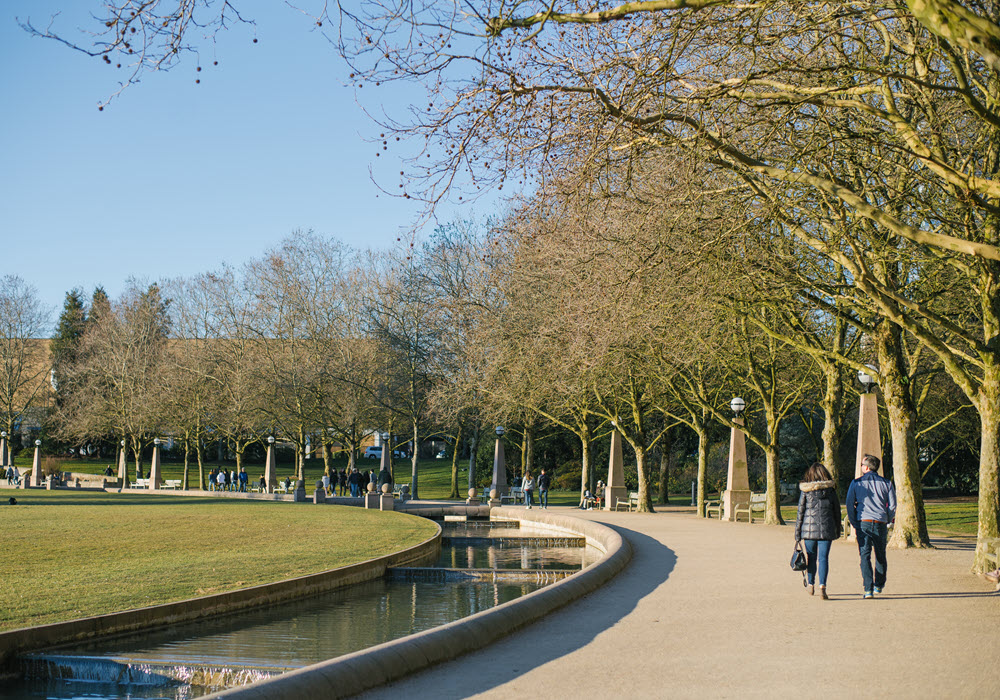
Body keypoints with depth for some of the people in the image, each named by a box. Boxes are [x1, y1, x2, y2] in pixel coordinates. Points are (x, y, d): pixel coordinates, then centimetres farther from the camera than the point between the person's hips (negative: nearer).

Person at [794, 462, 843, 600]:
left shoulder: (805, 490, -2)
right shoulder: (830, 489, 1)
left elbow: (800, 512, 0)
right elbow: (837, 510, 7)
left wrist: (797, 533, 6)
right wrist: (838, 530, 17)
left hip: (809, 528, 0)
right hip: (826, 529, 0)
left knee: (811, 557, 14)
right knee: (823, 558, -1)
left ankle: (811, 584, 27)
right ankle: (822, 586, -14)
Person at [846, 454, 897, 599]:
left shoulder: (856, 483, 2)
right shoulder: (886, 483, 5)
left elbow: (849, 504, 2)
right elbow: (892, 506, 4)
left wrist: (854, 523, 11)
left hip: (863, 523, -2)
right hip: (881, 524, 2)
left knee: (865, 556, -2)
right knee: (880, 555, 18)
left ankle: (868, 588, -12)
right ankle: (879, 585, 31)